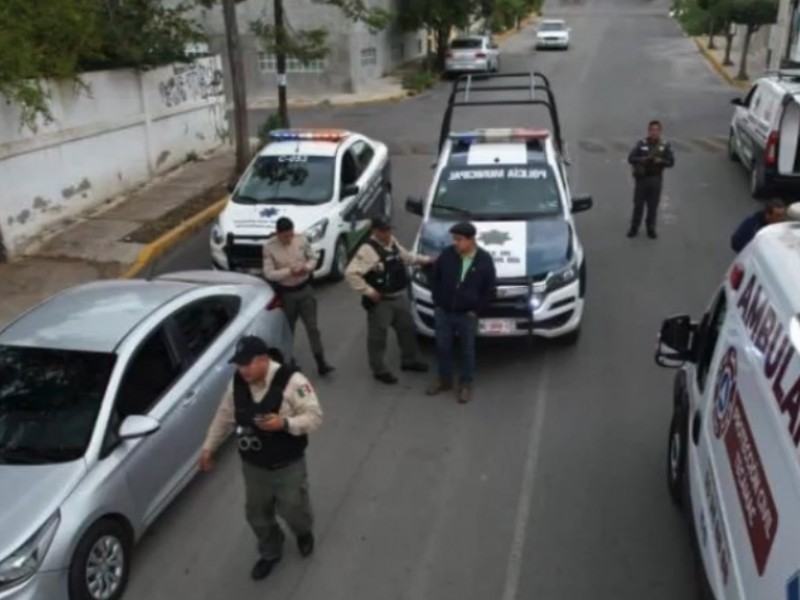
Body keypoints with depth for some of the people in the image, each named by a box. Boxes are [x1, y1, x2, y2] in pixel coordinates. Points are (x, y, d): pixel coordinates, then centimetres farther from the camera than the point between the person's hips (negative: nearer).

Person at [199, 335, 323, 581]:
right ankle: (270, 553, 47)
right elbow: (224, 416, 7)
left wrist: (285, 423, -39)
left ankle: (304, 533, 51)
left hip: (288, 465, -5)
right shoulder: (237, 383, -8)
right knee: (257, 513, 19)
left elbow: (314, 416, -23)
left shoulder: (292, 381, -26)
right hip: (253, 466, 5)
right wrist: (208, 447, 9)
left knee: (292, 509, 14)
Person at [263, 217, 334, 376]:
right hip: (286, 293, -1)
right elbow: (269, 273, -15)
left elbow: (313, 258, 3)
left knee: (312, 327, 4)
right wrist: (289, 271, -28)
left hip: (305, 289, 2)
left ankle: (321, 362, 10)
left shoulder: (302, 240, -7)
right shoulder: (269, 247, -14)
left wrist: (307, 267, -19)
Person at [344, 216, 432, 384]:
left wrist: (425, 259, 13)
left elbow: (406, 257, 23)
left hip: (399, 296, 8)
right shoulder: (368, 250, -22)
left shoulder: (392, 242, 4)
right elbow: (351, 273, -27)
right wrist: (368, 291, -24)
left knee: (407, 328, 21)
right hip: (380, 301, -8)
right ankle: (380, 370, 21)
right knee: (378, 336, 5)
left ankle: (409, 360, 41)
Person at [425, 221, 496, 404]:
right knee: (443, 347, 13)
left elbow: (489, 290, -3)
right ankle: (444, 380, 32)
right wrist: (438, 302, 1)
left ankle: (466, 385, 25)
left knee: (467, 350, 10)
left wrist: (476, 310, -6)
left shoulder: (485, 260, -11)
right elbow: (435, 279, 6)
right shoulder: (447, 255, -7)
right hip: (444, 312, 2)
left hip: (467, 315, -2)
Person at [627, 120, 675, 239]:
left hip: (656, 180, 1)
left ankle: (651, 229, 19)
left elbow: (671, 162, 0)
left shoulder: (665, 146, 1)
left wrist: (660, 161, -19)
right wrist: (643, 159, -23)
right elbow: (630, 158, -6)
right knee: (638, 204, 6)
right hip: (641, 179, -1)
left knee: (653, 206, 6)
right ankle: (634, 228, 18)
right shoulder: (641, 144, -3)